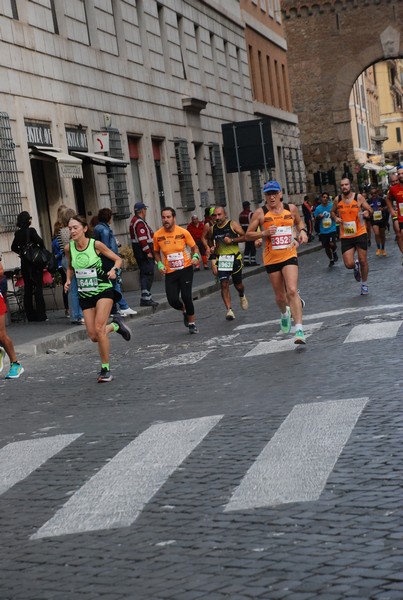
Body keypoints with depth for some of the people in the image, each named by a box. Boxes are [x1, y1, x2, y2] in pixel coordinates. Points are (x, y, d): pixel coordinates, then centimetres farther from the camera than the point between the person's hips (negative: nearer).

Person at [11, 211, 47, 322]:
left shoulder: (18, 233, 6)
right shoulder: (31, 231, -12)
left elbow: (14, 247, 15)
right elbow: (40, 241, -24)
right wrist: (42, 250, -6)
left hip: (24, 264, 5)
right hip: (34, 263, -5)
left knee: (27, 289, 10)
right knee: (38, 288, -2)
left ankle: (30, 315, 12)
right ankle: (41, 315, -5)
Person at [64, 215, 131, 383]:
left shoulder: (96, 244, -13)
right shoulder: (68, 247, -3)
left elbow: (118, 259, -2)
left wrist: (113, 270, -22)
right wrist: (68, 280, -2)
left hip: (103, 290, -4)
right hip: (85, 294, 4)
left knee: (99, 329, -18)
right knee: (93, 336, -1)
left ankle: (105, 369, -4)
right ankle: (115, 325, 32)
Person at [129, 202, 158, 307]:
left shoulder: (134, 221, 18)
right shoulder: (140, 222, -17)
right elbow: (142, 239, -24)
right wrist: (148, 252, -23)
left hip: (138, 252, 11)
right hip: (144, 252, -11)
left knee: (144, 274, 15)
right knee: (148, 274, -10)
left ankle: (146, 296, 20)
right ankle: (145, 298, -12)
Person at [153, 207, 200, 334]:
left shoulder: (183, 232, -7)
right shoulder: (157, 235, -3)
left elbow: (194, 248, 5)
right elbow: (156, 252, 14)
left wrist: (195, 257, -15)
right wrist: (160, 264, -2)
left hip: (185, 269, -2)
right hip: (170, 272, 2)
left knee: (186, 296, -12)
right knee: (172, 300, -7)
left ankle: (192, 323, 10)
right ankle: (184, 310, 29)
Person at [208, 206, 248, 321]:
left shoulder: (233, 224, -5)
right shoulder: (213, 229, 6)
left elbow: (244, 236, -6)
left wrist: (232, 240, -19)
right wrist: (213, 259, 10)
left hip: (234, 257, -2)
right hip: (221, 259, 2)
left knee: (238, 284, 10)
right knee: (224, 284, -13)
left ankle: (242, 296, 46)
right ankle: (229, 310, -12)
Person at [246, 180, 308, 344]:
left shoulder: (291, 209, 3)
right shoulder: (260, 213, -4)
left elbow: (299, 222, 24)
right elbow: (248, 235, -1)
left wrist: (302, 231, 3)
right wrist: (264, 233, -17)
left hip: (289, 256, 0)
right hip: (271, 259, 1)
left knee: (292, 291, -19)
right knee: (280, 296, 12)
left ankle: (299, 330, -22)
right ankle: (284, 313, 49)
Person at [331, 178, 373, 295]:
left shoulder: (358, 197, -5)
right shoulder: (337, 199, 0)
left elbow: (369, 209, 0)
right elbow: (332, 212, 17)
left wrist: (367, 212, -23)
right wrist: (335, 218, -5)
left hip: (360, 233, -1)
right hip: (345, 236, 1)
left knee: (363, 261, 4)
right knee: (349, 264, -8)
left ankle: (364, 284, 25)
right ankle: (356, 265, 31)